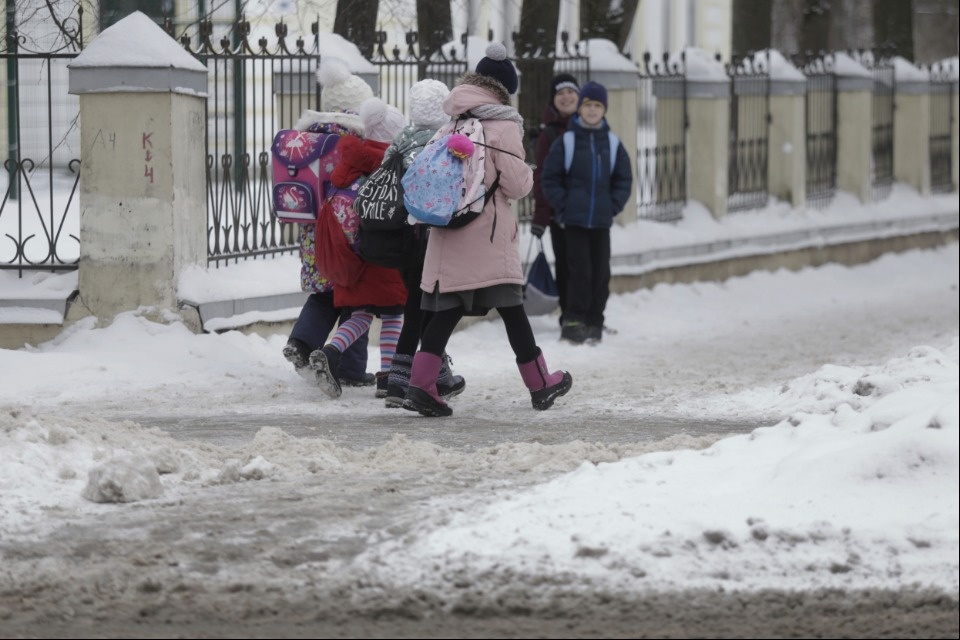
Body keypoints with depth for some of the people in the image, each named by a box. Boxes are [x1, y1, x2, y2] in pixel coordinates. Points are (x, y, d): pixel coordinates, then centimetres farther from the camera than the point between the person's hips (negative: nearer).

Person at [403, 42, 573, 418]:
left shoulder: (449, 126, 9)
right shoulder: (501, 126, -9)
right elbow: (516, 184, -10)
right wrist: (527, 174, 10)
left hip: (448, 235, 5)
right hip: (487, 235, -5)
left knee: (447, 310, 5)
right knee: (511, 309, 5)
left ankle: (420, 385, -9)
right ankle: (540, 385, 15)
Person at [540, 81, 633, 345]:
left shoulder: (612, 144, 6)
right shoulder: (566, 142, -1)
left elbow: (624, 180, 12)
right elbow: (551, 179, 1)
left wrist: (613, 206, 0)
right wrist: (563, 206, -7)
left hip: (601, 221, 3)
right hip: (574, 220, -3)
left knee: (600, 272, 5)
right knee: (579, 270, -6)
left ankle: (594, 322, 13)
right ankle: (573, 321, -1)